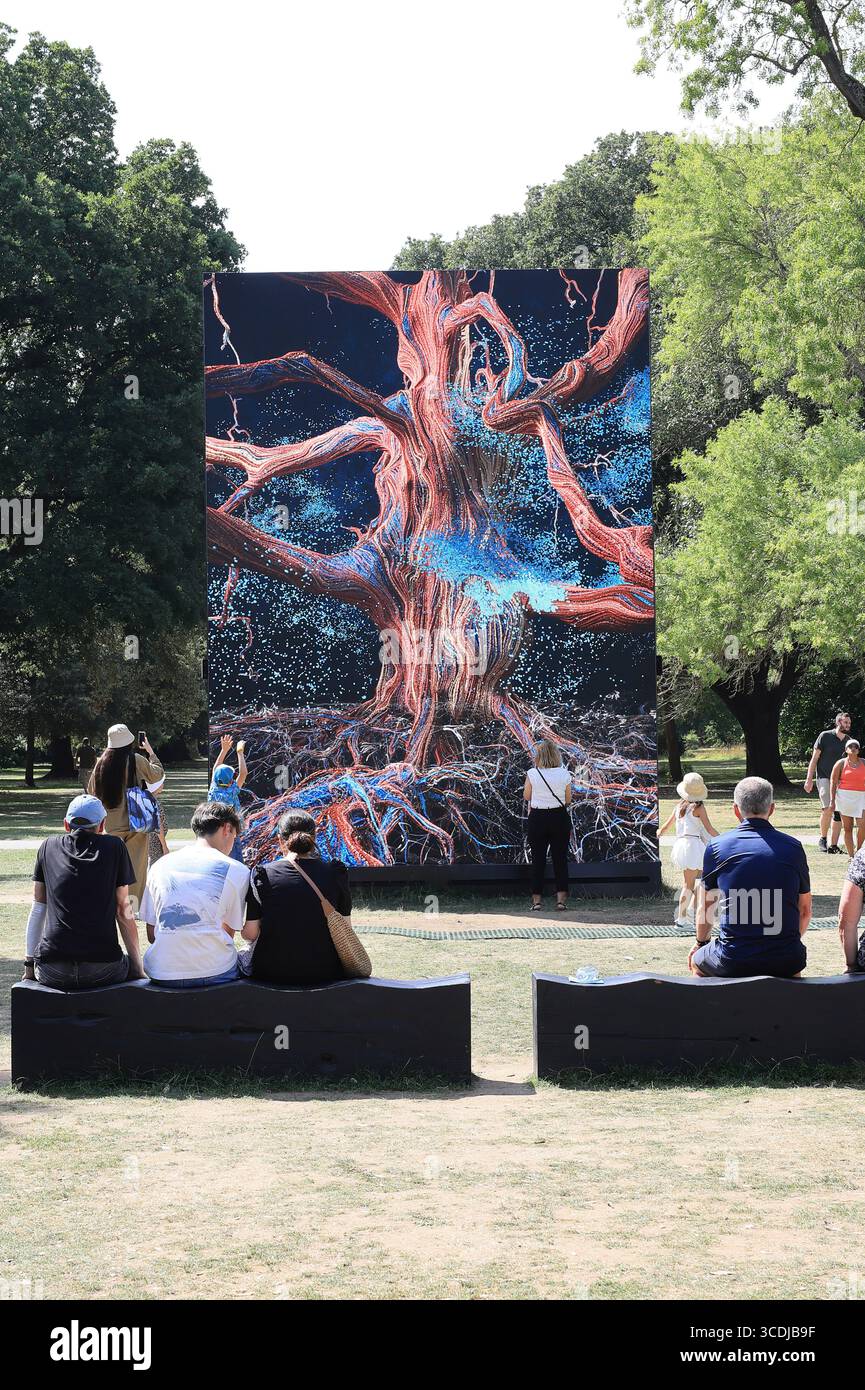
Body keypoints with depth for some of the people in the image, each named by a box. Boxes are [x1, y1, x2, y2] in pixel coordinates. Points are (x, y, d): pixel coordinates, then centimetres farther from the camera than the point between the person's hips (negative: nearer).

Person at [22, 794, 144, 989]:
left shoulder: (48, 847, 11)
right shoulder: (114, 847, 6)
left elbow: (38, 907, 15)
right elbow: (123, 910, 9)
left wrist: (29, 964, 20)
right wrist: (138, 966, 15)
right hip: (104, 970, -2)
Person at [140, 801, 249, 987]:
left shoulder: (160, 865, 11)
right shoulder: (237, 871, 1)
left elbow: (151, 935, 12)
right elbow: (229, 933, 8)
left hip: (162, 974, 3)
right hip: (213, 972, -3)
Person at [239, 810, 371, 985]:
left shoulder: (261, 875, -8)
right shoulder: (336, 874, -4)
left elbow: (250, 934, -5)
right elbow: (345, 928, 2)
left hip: (271, 973, -2)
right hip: (324, 973, 2)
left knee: (242, 956, 32)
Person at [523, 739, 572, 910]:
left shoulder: (532, 773, -9)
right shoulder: (564, 774, -5)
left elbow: (526, 796, 2)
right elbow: (568, 800, 2)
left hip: (537, 818, -1)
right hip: (559, 817, 1)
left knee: (538, 860, 6)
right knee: (560, 858, 7)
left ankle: (536, 900, 5)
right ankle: (561, 898, 4)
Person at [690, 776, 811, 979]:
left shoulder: (717, 846, 1)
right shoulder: (793, 847, 3)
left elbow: (704, 908, 11)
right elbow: (805, 911, 12)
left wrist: (701, 943, 31)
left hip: (733, 962, -1)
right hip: (785, 962, 1)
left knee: (696, 961, 30)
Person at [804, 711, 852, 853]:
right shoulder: (825, 736, -4)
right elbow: (814, 759, -2)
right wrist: (809, 779, -8)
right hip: (824, 777, -5)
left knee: (839, 813, 1)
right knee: (828, 808, -21)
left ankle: (834, 845, 8)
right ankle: (822, 839, -3)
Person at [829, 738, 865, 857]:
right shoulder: (841, 763, 4)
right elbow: (833, 782, 2)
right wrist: (832, 800, -5)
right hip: (844, 797, -1)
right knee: (847, 828, 0)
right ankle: (851, 856, 5)